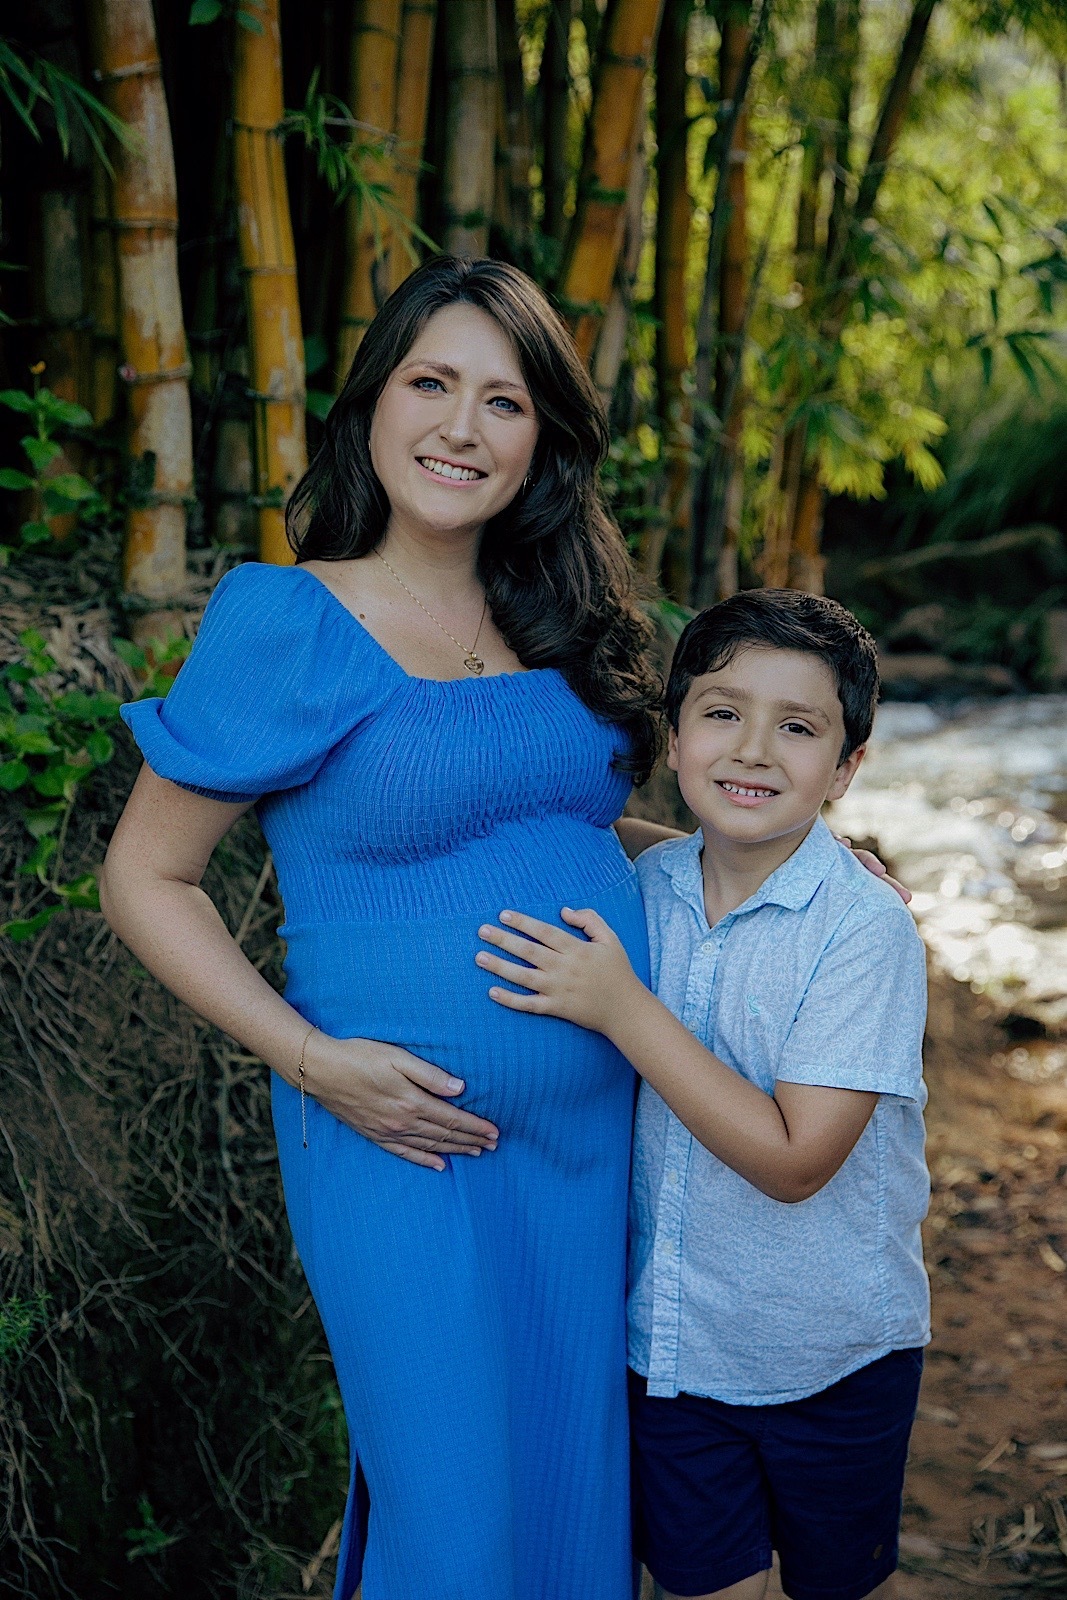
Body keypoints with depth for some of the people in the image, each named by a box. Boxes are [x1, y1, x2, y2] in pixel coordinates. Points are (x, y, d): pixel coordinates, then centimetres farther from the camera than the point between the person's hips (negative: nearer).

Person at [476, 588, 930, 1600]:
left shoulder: (865, 929, -21)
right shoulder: (645, 890, -5)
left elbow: (794, 1159, -26)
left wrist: (622, 1009, -27)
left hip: (833, 1359, -3)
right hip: (668, 1336, 4)